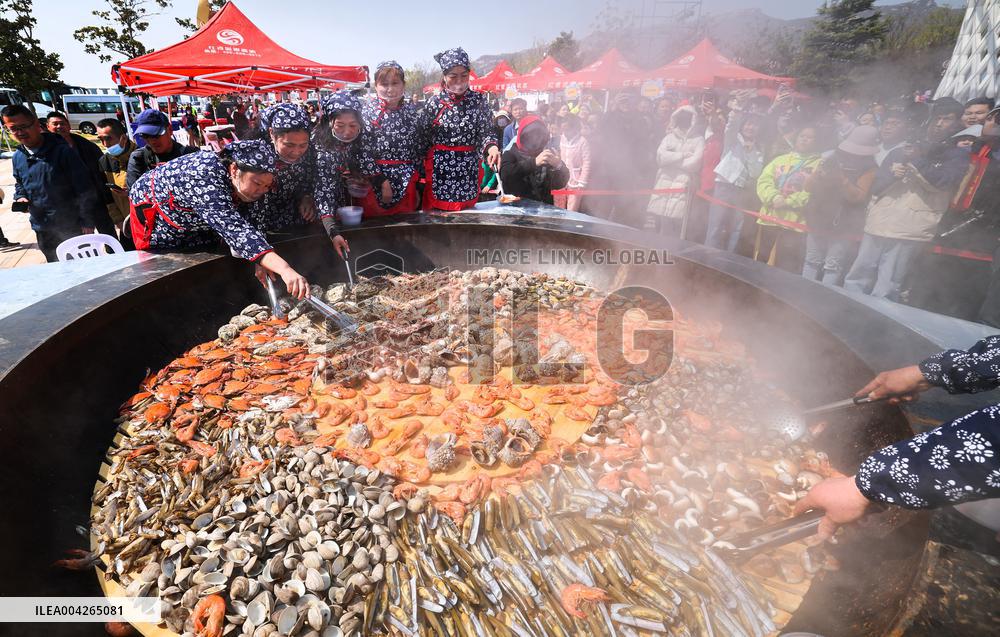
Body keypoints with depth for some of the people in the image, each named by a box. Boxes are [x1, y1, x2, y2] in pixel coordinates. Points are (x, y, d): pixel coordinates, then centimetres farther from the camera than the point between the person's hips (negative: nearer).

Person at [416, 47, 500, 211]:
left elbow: (486, 132, 0)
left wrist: (492, 147, -22)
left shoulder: (478, 100, 2)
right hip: (440, 170, -1)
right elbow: (421, 138, 5)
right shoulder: (434, 102, 0)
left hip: (469, 169, 1)